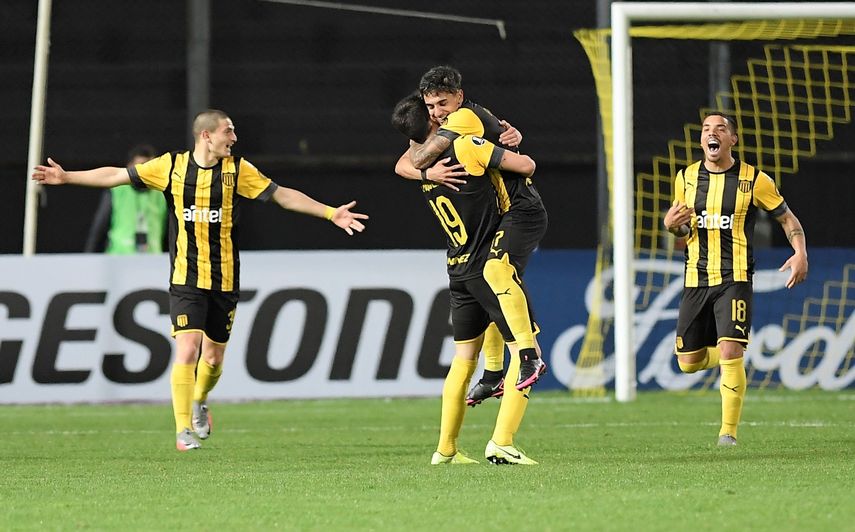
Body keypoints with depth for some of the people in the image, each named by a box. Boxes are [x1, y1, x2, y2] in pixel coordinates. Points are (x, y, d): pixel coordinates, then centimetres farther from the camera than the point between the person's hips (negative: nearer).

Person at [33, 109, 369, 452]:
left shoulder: (237, 169, 1)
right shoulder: (172, 166, -2)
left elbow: (283, 195, 3)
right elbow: (116, 176, 3)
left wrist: (331, 213, -3)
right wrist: (66, 177, -1)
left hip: (224, 279, 2)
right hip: (185, 278, -2)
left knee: (213, 356, 9)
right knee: (187, 349, -16)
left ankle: (200, 401, 41)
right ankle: (184, 430, -11)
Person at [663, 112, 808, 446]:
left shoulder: (754, 180, -3)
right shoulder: (686, 178, 7)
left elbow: (787, 218, 6)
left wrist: (800, 253, -11)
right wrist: (671, 224, -4)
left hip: (734, 279, -4)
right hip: (696, 279, 4)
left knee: (730, 352, -18)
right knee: (688, 362, 4)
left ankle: (728, 431, -9)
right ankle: (727, 356, 38)